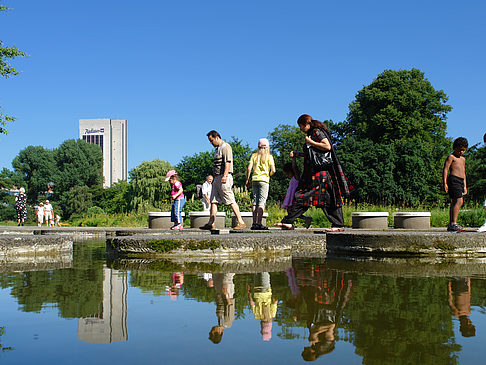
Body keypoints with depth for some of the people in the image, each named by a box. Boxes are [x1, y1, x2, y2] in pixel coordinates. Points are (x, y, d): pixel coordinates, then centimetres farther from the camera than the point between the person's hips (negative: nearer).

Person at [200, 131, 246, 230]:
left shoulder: (225, 146, -7)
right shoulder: (217, 149, 23)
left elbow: (227, 162, -18)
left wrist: (225, 175, -27)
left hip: (224, 177, -10)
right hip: (217, 177, 10)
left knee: (231, 201, -11)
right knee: (213, 201, 6)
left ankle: (241, 222, -9)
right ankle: (210, 224, 6)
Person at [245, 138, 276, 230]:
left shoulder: (254, 155, 10)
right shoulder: (269, 156, 2)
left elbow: (249, 168, 2)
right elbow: (273, 170, -5)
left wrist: (247, 180, 9)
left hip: (254, 180, 3)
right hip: (264, 180, -3)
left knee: (255, 201, 6)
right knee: (262, 201, -5)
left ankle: (254, 223, 3)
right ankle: (259, 223, -13)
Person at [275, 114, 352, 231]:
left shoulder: (317, 132, -7)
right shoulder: (310, 134, 20)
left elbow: (327, 146, -20)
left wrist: (311, 142, -13)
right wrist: (297, 154, 22)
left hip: (321, 172, -10)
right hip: (311, 173, 10)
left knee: (328, 198, -6)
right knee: (301, 196, 4)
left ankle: (339, 225, 0)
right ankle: (288, 222, 3)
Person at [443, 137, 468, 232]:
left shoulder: (463, 159, 25)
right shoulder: (451, 157, -1)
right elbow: (445, 170, -8)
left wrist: (465, 187, 25)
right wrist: (445, 183, -15)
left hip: (461, 181, 9)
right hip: (454, 179, -9)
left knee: (454, 202, 7)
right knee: (459, 201, -18)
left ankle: (450, 225, 8)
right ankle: (453, 223, -21)